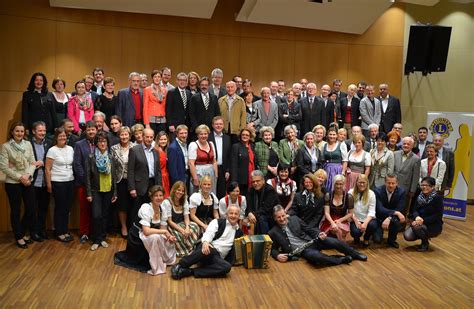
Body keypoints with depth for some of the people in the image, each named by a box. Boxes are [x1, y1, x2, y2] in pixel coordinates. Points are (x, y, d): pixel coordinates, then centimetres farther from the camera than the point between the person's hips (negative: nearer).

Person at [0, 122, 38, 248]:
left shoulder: (28, 144, 3)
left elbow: (32, 163, 4)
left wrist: (28, 175, -12)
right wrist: (19, 177, -13)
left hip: (28, 182, 4)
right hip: (13, 183, -4)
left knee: (31, 209, 7)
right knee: (16, 210, 6)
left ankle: (21, 232, 28)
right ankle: (19, 237, 20)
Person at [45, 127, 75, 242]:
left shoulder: (70, 149, 7)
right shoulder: (52, 150, -7)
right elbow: (47, 169, -6)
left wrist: (75, 177, 5)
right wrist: (49, 184, -8)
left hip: (70, 181, 4)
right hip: (58, 183, -4)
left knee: (67, 208, 10)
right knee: (60, 208, 4)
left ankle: (65, 231, 23)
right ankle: (59, 233, 17)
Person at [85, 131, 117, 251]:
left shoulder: (110, 157, 6)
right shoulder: (91, 157, -3)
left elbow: (114, 175, 8)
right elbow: (88, 176, -4)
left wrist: (115, 192, 6)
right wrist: (89, 193, -9)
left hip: (108, 191, 3)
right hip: (96, 191, -3)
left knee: (105, 215, 9)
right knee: (97, 215, -9)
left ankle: (102, 238, 22)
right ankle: (96, 240, 6)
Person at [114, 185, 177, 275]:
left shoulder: (162, 209, -4)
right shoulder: (146, 208, -26)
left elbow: (162, 228, -1)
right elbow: (146, 231, -34)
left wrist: (169, 236, -20)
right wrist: (164, 231, -29)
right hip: (137, 238, -7)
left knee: (169, 241, -10)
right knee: (156, 237, -33)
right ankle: (156, 268, -21)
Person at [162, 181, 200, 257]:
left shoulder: (184, 201, 7)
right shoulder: (167, 202, -10)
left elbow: (186, 217, -1)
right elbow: (169, 221, -14)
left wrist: (187, 227, -23)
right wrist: (181, 230, -26)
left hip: (181, 224, 5)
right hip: (171, 227, -5)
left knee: (194, 226, -26)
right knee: (182, 234, -35)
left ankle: (193, 249, -20)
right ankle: (185, 253, -18)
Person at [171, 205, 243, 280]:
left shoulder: (239, 232, 20)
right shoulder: (218, 222, 9)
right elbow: (209, 233, -11)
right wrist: (205, 242, -31)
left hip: (217, 257, 3)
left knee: (227, 267, -33)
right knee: (207, 249, -41)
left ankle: (189, 271, -31)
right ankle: (179, 266, -28)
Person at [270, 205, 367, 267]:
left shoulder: (294, 219, 8)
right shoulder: (273, 232, 3)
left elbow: (309, 230, 11)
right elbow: (273, 249, 8)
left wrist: (318, 234, -9)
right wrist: (277, 255, -15)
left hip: (311, 241, 3)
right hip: (302, 250, -3)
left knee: (333, 242, -18)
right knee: (316, 256, -37)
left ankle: (354, 254, 8)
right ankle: (341, 259, -14)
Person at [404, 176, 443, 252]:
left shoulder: (438, 198, -14)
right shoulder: (420, 197, 3)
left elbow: (438, 216, -18)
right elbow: (415, 210, 0)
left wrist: (423, 220, -27)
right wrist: (417, 217, -24)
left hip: (434, 226, -5)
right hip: (421, 223, 5)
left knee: (416, 227, -33)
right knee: (407, 236, -17)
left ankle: (425, 244, -3)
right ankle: (425, 235, 14)